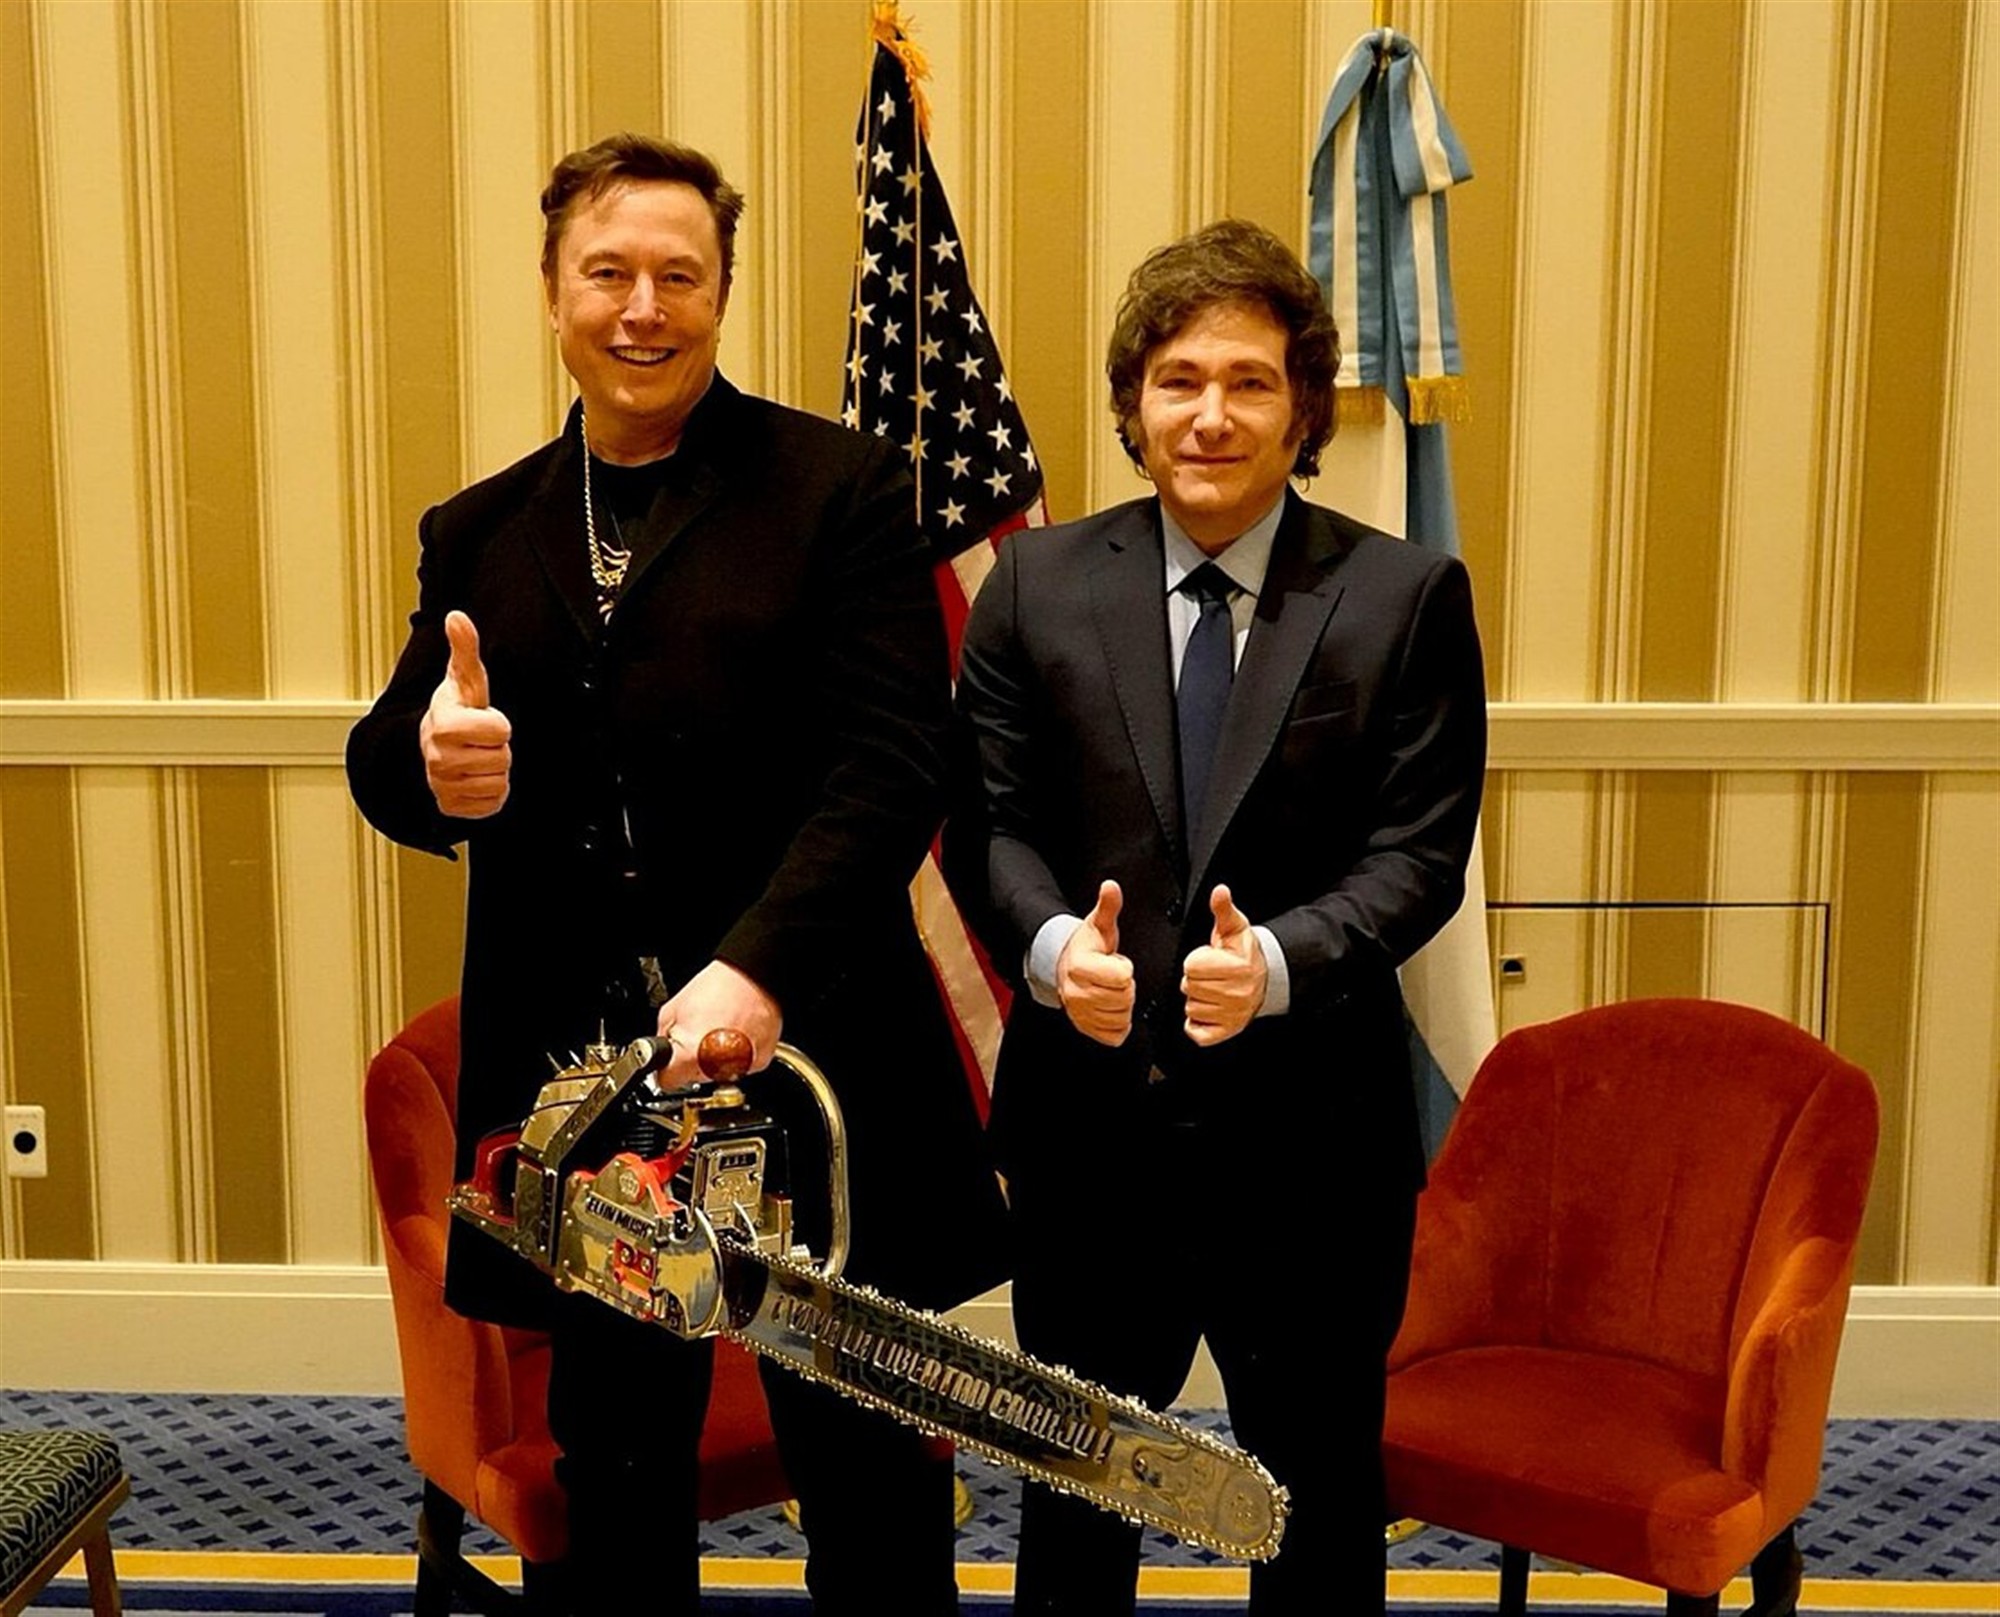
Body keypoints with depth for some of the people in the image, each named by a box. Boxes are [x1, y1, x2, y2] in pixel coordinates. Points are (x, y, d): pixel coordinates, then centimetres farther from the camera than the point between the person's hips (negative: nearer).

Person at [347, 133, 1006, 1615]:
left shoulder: (842, 490, -3)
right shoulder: (480, 534, 10)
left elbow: (895, 763, -13)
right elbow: (388, 762, 9)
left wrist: (757, 967, -26)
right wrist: (429, 761, -16)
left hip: (808, 1059, -3)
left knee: (871, 1469, 11)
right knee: (614, 1468, 19)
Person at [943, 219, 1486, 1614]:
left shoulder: (1407, 597, -4)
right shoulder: (1039, 582, 1)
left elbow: (1419, 851, -8)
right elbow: (987, 820, -1)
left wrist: (1279, 961, -26)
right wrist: (1051, 944, -21)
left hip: (1312, 1132, -1)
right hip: (1089, 1119, 2)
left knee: (1321, 1499, 19)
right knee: (1073, 1488, 21)